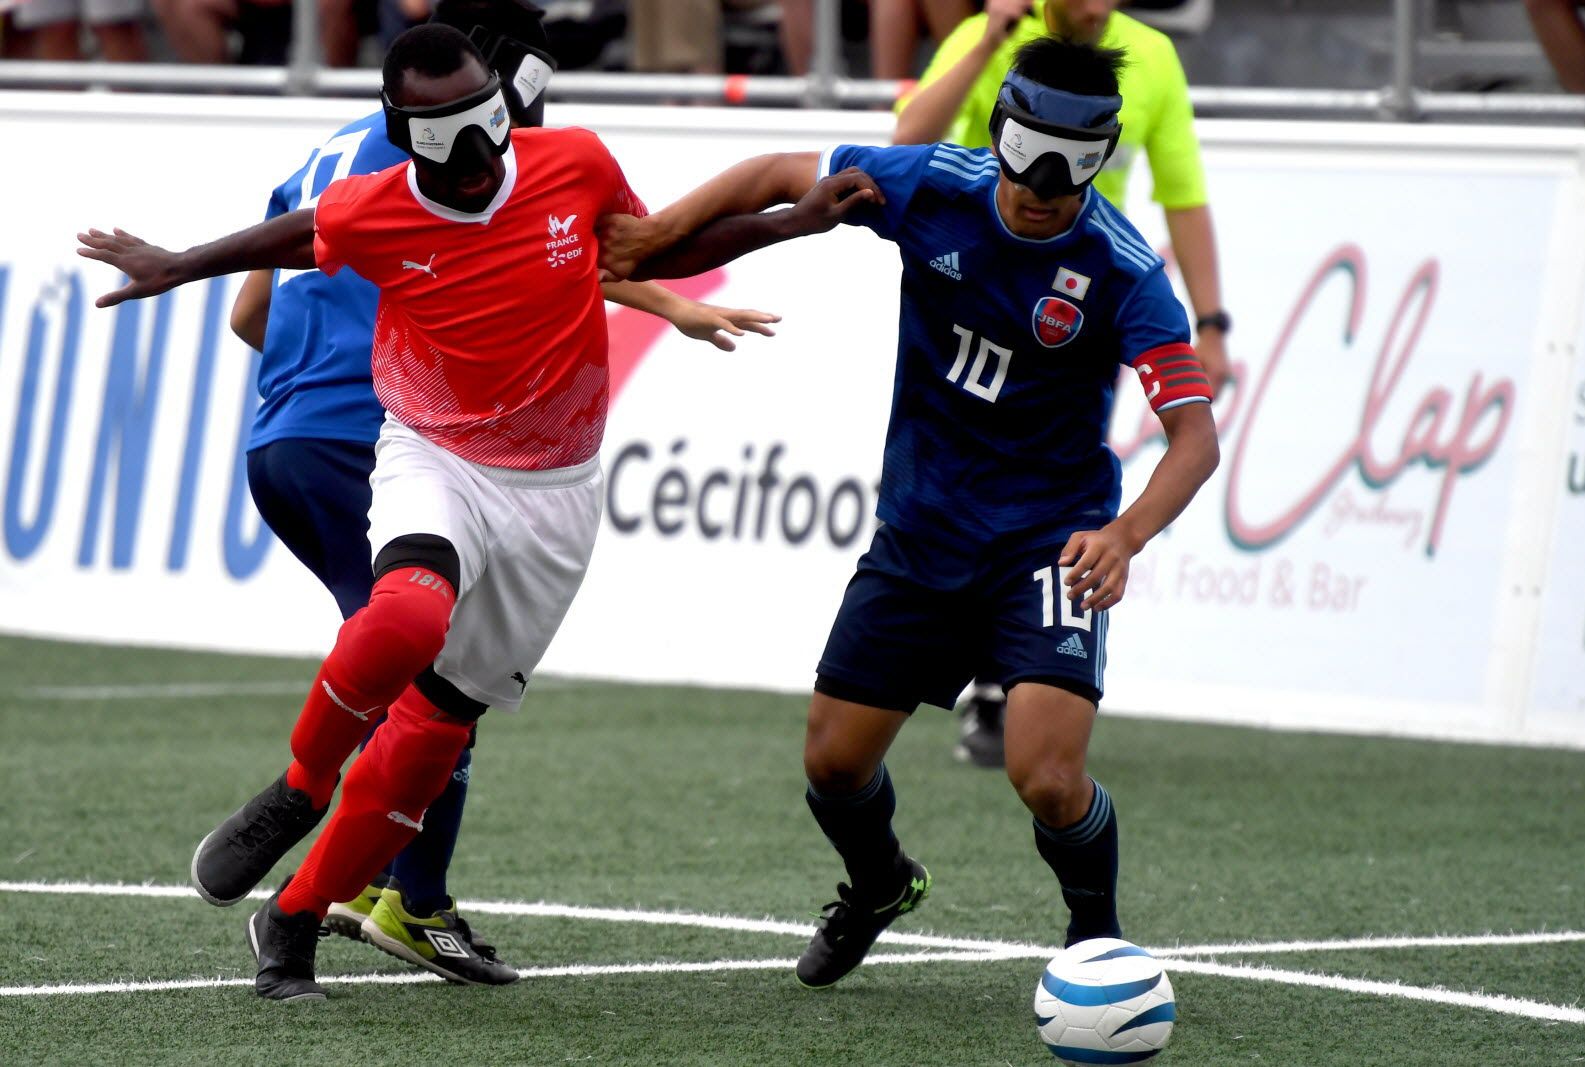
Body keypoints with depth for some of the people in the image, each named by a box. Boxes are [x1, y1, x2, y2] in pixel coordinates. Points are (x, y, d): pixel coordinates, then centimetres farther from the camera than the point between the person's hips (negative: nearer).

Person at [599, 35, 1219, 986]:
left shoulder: (1124, 273, -21)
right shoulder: (932, 188, -12)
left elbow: (1196, 436, -27)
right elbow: (783, 175, 3)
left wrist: (1127, 534, -44)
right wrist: (660, 234, -5)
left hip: (1051, 541, -4)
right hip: (917, 536, 4)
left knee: (1047, 778, -21)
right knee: (835, 763, 7)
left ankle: (1098, 933, 10)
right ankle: (879, 886, 42)